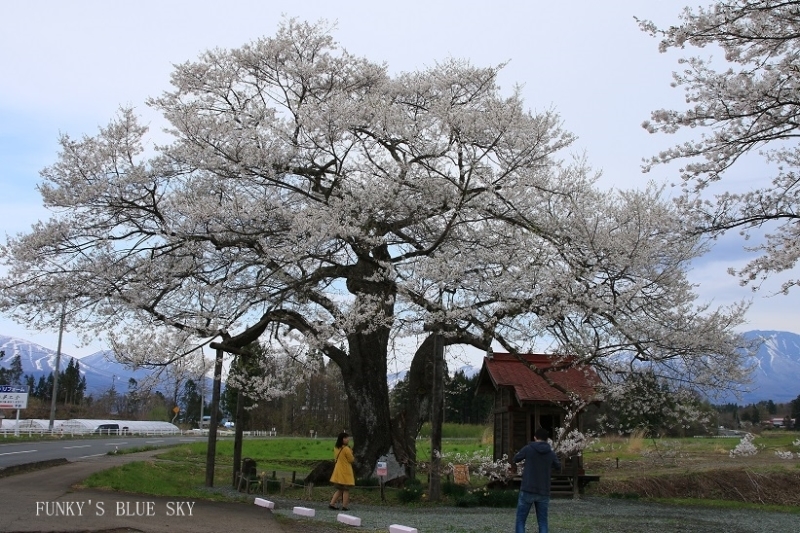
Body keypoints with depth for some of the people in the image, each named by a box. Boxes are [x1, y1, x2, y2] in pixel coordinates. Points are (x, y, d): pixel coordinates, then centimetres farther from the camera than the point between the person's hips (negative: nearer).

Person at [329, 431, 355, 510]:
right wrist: (352, 455, 5)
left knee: (339, 489, 17)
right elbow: (351, 460, -10)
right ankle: (344, 506, 5)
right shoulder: (346, 449, -19)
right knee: (346, 490, 3)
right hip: (345, 471, -7)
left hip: (338, 471, 7)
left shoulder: (336, 448, 4)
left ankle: (332, 503, 12)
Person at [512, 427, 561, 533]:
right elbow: (558, 466, 22)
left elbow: (515, 459, 14)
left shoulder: (528, 448, -4)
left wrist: (513, 465, 37)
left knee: (520, 521, 5)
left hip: (527, 491, -3)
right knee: (543, 522, 12)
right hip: (543, 492, 3)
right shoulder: (551, 453, 3)